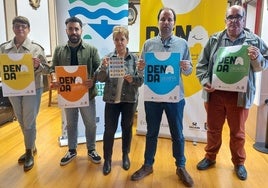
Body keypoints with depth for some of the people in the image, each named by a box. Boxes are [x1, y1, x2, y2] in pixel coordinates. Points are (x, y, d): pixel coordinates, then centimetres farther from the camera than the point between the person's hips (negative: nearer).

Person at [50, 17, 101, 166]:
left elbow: (99, 69, -5)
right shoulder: (59, 50, 4)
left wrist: (93, 80, -23)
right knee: (71, 123, 16)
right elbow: (53, 69, 4)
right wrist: (54, 80, -17)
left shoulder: (91, 50, -3)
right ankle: (72, 150, 33)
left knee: (90, 124, 9)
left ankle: (91, 150, 29)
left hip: (87, 93, -2)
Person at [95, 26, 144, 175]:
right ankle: (107, 159, 21)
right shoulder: (108, 57, 1)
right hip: (112, 99, 1)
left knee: (127, 128, 13)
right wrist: (104, 67, -22)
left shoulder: (134, 58, -2)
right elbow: (101, 79, -4)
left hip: (129, 99, 0)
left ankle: (125, 156, 33)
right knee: (109, 129, 4)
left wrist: (132, 79, -24)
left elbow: (141, 79, -5)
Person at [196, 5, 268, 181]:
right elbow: (202, 63, 4)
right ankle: (210, 157, 35)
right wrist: (205, 81, -11)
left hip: (240, 96, -1)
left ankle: (239, 163, 34)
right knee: (213, 129, 15)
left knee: (238, 132, 13)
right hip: (215, 93, 1)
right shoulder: (214, 39, 4)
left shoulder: (254, 40, 2)